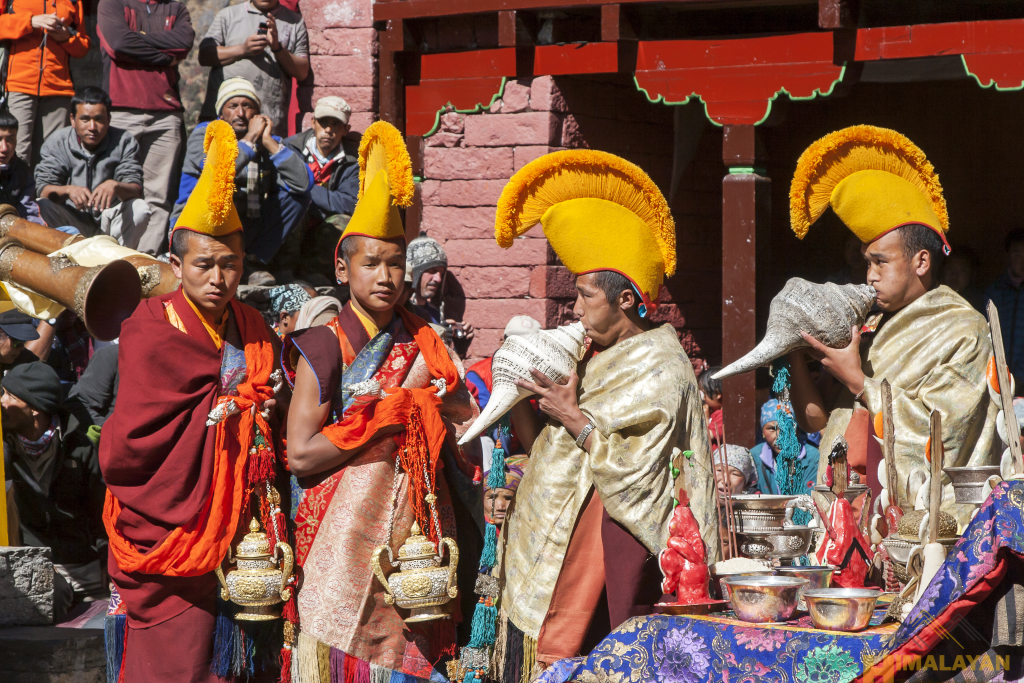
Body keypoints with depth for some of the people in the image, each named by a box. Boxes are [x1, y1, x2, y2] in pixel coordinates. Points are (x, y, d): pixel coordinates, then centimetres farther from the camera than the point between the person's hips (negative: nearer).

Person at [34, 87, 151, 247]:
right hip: (72, 220, 0)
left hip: (111, 220, 0)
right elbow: (44, 189, -15)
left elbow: (135, 190, -16)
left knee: (140, 208, -26)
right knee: (44, 206, -27)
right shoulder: (56, 143, -6)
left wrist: (115, 186, -40)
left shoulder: (125, 142, -5)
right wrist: (68, 190, -38)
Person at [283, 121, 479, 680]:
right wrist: (389, 419, -8)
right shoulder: (325, 348, -4)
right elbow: (300, 454, -14)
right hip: (347, 536, -4)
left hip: (416, 528, 4)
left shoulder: (423, 344, 10)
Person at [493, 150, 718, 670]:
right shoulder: (595, 358, 17)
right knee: (529, 660, 4)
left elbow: (634, 477, -15)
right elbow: (548, 451, 17)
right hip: (546, 544, 8)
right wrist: (518, 400, 4)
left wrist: (575, 420, -15)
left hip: (603, 543, -8)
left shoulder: (660, 372, -7)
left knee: (561, 666, -13)